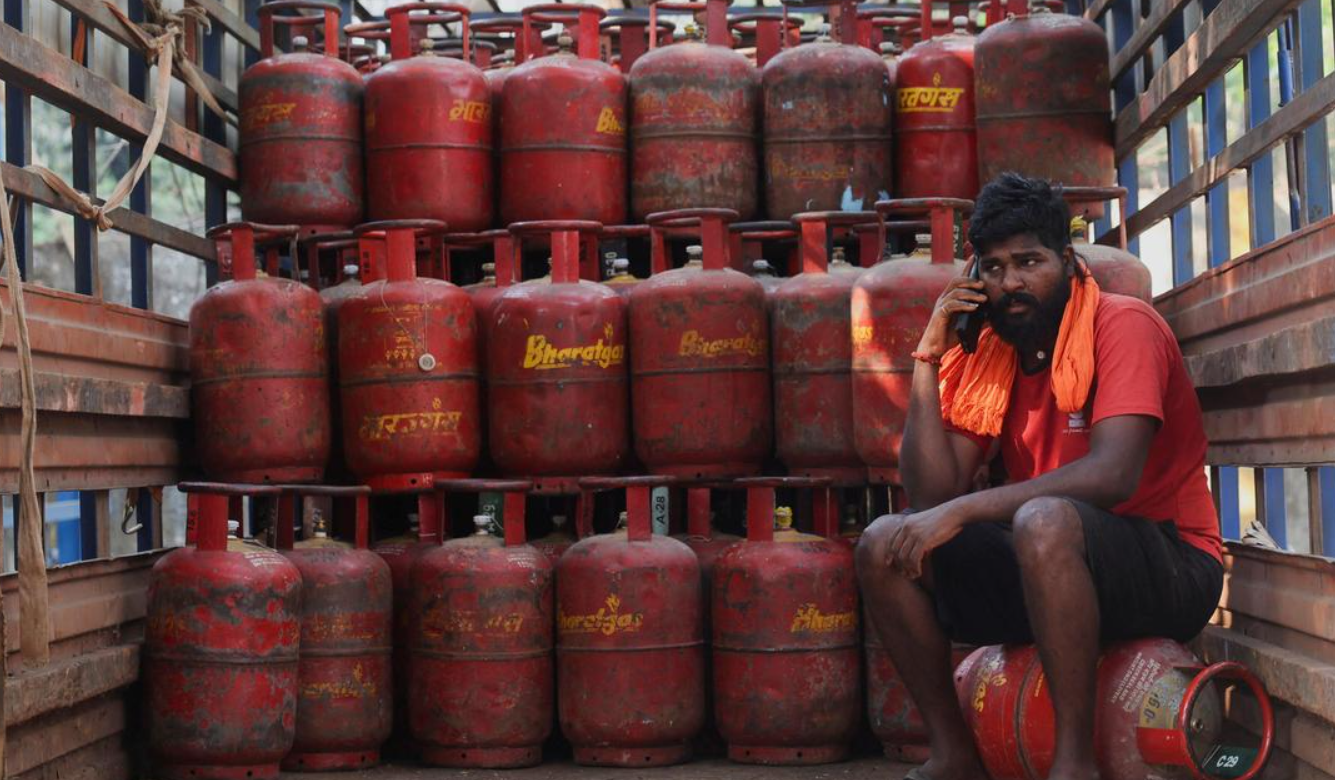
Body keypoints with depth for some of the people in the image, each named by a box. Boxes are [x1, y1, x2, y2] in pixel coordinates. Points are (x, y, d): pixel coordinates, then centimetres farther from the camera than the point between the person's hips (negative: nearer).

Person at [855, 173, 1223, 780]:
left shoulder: (1122, 325, -12)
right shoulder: (985, 357, 6)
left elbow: (1114, 475, -27)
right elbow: (932, 495, -3)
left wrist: (962, 511, -29)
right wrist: (929, 358, -7)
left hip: (1167, 566, -6)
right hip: (1042, 567, 7)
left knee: (1043, 519, -36)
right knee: (885, 544, -8)